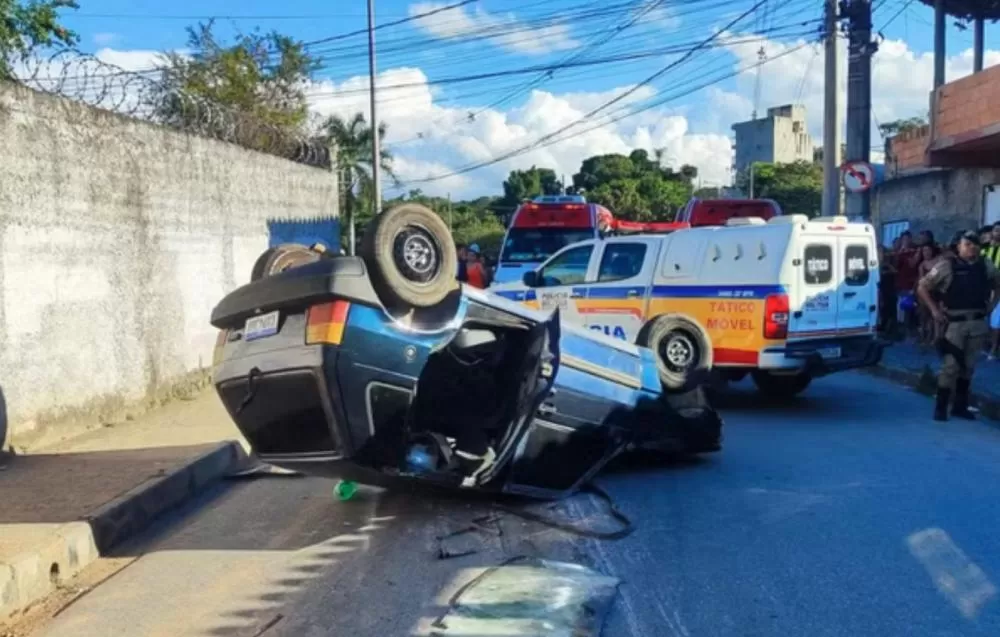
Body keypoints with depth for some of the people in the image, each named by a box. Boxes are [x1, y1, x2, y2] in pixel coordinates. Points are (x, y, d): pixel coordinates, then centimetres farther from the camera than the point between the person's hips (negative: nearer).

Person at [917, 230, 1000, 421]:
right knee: (950, 366, -6)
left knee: (968, 366, 11)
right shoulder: (947, 266, -7)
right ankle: (941, 407, 3)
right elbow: (922, 287, -4)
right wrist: (934, 310, -7)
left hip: (978, 323, 5)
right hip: (955, 323, -4)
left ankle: (960, 406, 22)